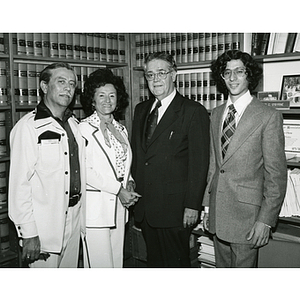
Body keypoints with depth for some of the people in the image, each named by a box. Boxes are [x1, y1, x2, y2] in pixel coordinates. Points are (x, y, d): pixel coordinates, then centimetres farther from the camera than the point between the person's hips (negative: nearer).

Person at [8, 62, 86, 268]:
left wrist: (82, 217, 10)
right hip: (44, 227, -6)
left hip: (74, 221, 7)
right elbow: (19, 184, -15)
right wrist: (28, 234, -15)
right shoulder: (28, 127, -13)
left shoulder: (75, 125, 9)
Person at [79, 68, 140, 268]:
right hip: (95, 206, -6)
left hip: (119, 205, 7)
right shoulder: (84, 128, -7)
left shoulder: (121, 129, 15)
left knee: (117, 261, 13)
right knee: (100, 263, -2)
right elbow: (84, 171, -14)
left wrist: (130, 184, 1)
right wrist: (118, 189, -14)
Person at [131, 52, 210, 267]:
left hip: (175, 209, -6)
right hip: (144, 207, 6)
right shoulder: (141, 110, 13)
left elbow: (199, 163, -11)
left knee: (176, 263, 6)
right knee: (154, 262, 18)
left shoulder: (194, 111, -7)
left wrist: (192, 205, -14)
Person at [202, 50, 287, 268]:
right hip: (217, 212, 5)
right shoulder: (217, 114, 9)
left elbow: (276, 175, -10)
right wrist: (207, 205, 11)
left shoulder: (268, 116, -10)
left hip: (246, 213, -5)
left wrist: (266, 220, -13)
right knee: (222, 266, 18)